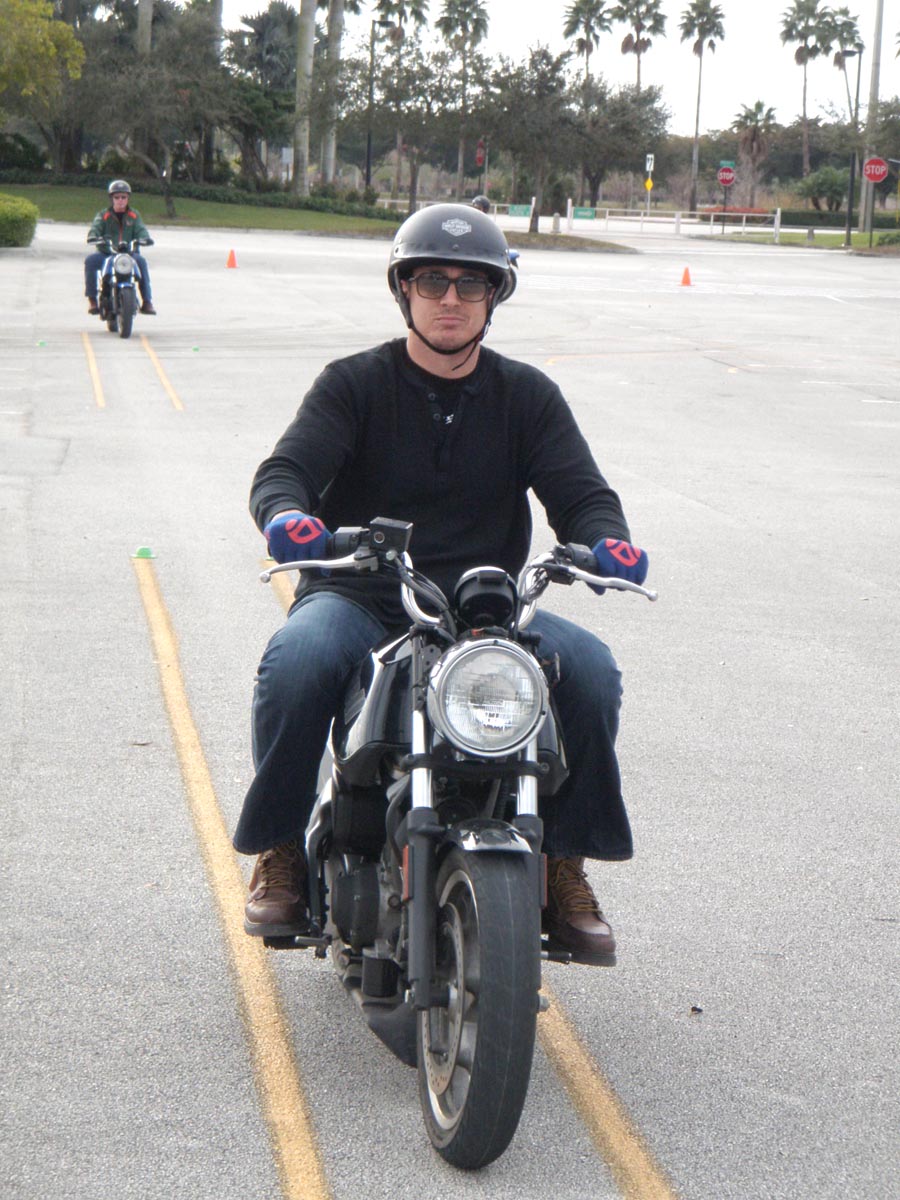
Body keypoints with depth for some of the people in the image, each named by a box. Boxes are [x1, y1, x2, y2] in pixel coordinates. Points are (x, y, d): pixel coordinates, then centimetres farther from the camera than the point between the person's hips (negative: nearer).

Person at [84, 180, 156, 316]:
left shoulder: (134, 215, 12)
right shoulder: (104, 215, 8)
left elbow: (140, 229, -2)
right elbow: (95, 227, -7)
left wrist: (144, 238, -25)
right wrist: (93, 237, -30)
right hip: (106, 253, 0)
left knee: (141, 261, -30)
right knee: (90, 260, -29)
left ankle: (147, 301, -26)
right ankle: (92, 299, -22)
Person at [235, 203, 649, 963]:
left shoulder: (527, 396, 12)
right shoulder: (355, 384, 5)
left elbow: (580, 492, 2)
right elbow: (286, 468, -9)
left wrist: (607, 541, -23)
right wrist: (286, 515, -35)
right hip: (358, 597, -2)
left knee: (591, 668, -24)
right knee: (297, 660, -34)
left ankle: (565, 864, -8)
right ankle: (280, 851, -15)